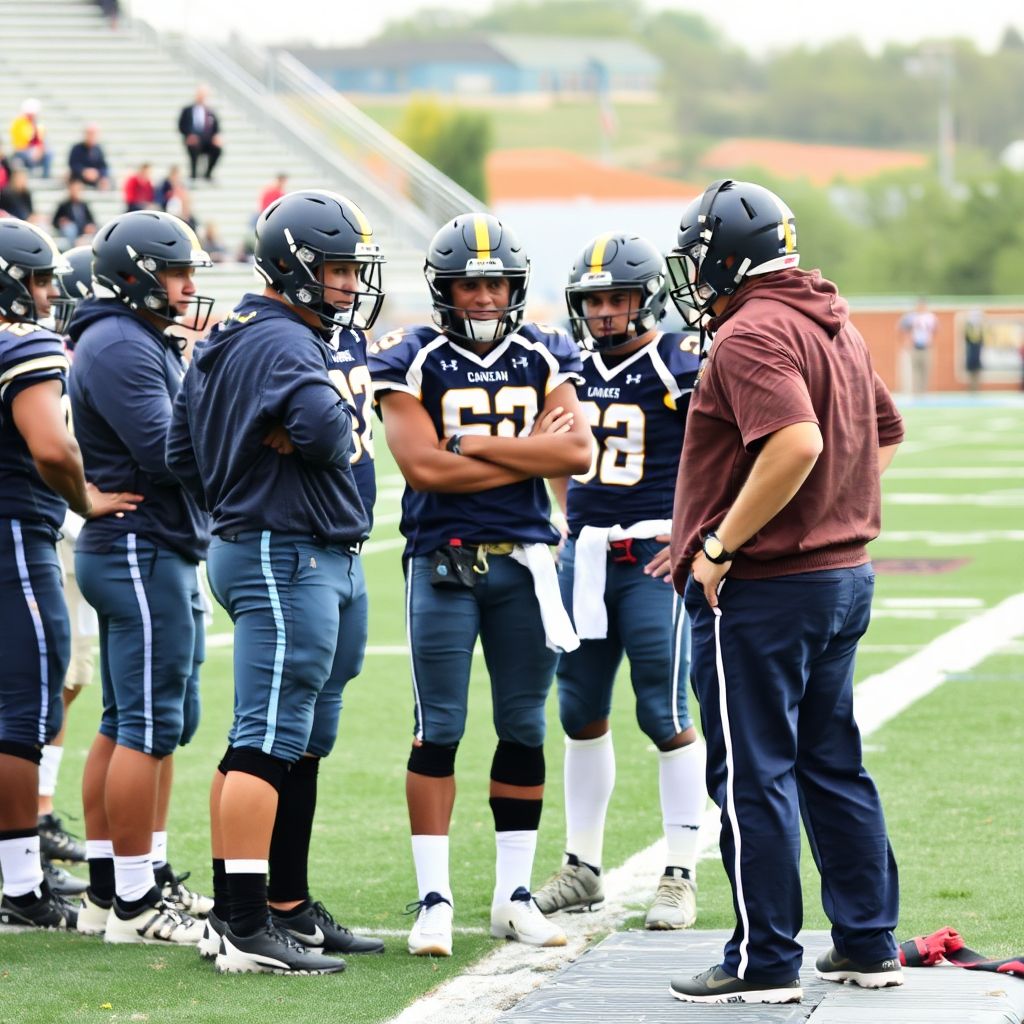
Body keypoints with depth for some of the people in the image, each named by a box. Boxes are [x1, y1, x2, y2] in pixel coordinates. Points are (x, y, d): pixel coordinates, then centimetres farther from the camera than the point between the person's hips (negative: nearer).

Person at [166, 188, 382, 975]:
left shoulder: (224, 346, 16)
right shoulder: (281, 343, -16)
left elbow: (184, 453, 18)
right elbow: (325, 430, -33)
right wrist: (332, 397, -11)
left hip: (327, 561, 11)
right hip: (288, 559, -11)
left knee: (301, 747, 16)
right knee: (269, 742, -11)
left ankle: (291, 910, 24)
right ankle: (243, 927, -12)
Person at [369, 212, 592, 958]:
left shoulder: (543, 359, 7)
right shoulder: (415, 363, -3)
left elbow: (576, 452, -7)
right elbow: (423, 465, -15)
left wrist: (476, 446, -12)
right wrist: (527, 455, -9)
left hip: (524, 561, 3)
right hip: (443, 562, -3)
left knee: (524, 729, 8)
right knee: (439, 730, -2)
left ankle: (514, 894, 17)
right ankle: (434, 899, 3)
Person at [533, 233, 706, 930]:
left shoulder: (681, 368, -9)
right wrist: (571, 527, 15)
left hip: (655, 558, -6)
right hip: (585, 554, 7)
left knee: (666, 717, -5)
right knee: (582, 715, 11)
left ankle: (680, 879, 2)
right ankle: (583, 870, 21)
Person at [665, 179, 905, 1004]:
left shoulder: (752, 333, -16)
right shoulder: (836, 326, 14)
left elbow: (796, 443, -29)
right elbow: (886, 435, 24)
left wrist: (720, 545, -22)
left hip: (761, 592, -9)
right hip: (844, 576, 9)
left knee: (753, 777, -2)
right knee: (833, 765, 16)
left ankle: (765, 964, 2)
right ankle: (869, 945, 21)